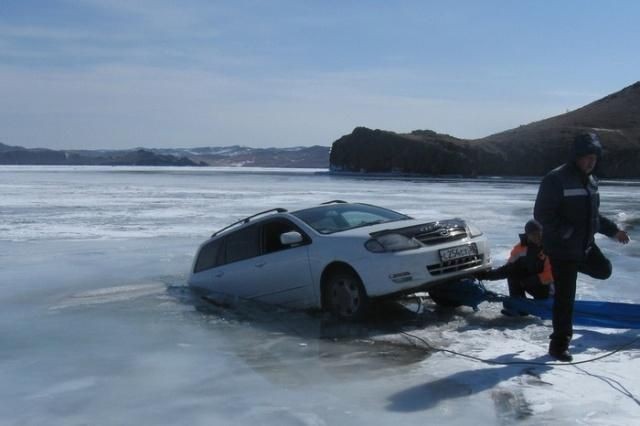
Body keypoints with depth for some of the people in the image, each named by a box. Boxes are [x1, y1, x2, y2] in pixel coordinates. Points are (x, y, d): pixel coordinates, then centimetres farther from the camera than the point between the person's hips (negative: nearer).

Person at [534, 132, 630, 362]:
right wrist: (566, 232, -28)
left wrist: (613, 230, 15)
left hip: (586, 245, 8)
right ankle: (559, 344, 12)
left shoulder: (590, 180, 9)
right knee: (565, 298, -2)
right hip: (562, 249, -8)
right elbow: (542, 214, -22)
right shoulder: (556, 179, -19)